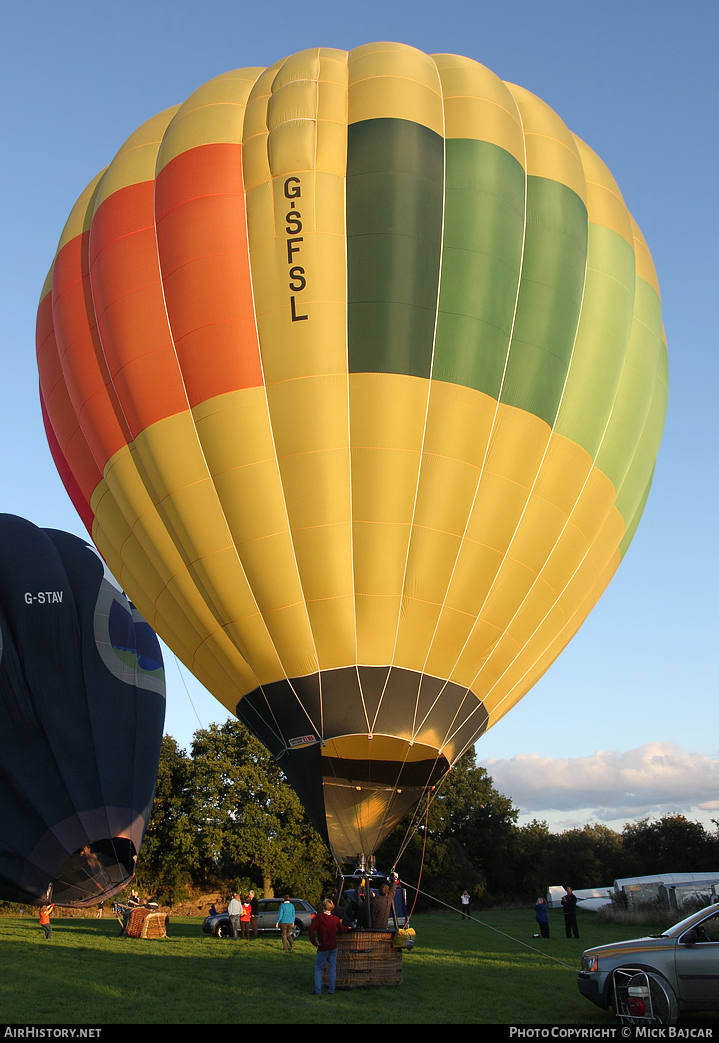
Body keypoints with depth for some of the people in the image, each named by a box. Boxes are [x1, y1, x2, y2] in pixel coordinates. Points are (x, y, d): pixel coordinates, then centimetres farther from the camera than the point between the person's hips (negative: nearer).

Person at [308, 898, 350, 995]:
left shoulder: (318, 918, -11)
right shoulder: (335, 919, -3)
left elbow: (311, 930, -18)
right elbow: (343, 930, 9)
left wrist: (315, 943, -9)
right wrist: (348, 928, 31)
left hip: (322, 948, -3)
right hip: (333, 947, 3)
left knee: (318, 969, 9)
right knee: (332, 969, 11)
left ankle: (318, 991, 4)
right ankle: (331, 991, 12)